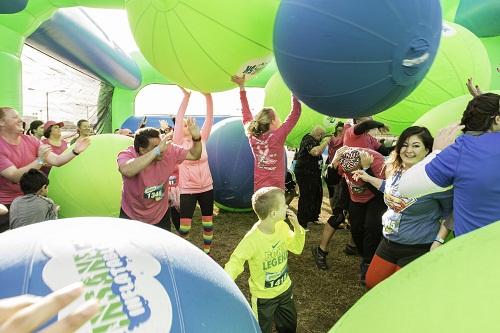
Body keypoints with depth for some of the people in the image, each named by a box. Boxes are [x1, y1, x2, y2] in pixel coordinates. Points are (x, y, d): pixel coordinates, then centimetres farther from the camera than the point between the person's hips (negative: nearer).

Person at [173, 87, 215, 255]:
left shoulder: (202, 139, 2)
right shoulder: (179, 143, -7)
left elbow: (209, 118, -8)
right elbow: (178, 119, -20)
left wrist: (208, 95, -19)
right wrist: (186, 96, -26)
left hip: (206, 188, 4)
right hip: (187, 190, -3)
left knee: (208, 222, 12)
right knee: (184, 226, -2)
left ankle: (207, 252, 30)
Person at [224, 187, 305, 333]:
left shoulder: (282, 226, -14)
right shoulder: (252, 239, -32)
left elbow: (297, 248, -2)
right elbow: (235, 262, -26)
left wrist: (297, 226, -19)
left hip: (285, 289, 6)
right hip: (263, 296, -6)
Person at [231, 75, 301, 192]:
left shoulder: (253, 137, -1)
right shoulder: (278, 136, -12)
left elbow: (246, 116, 12)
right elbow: (295, 113, -8)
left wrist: (242, 87, 18)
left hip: (259, 189, 5)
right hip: (276, 189, -5)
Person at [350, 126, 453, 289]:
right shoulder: (394, 171, -1)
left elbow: (450, 212, -11)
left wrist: (438, 241, -15)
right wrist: (369, 178, 16)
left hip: (417, 250, -7)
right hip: (388, 242, 7)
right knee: (371, 283, 17)